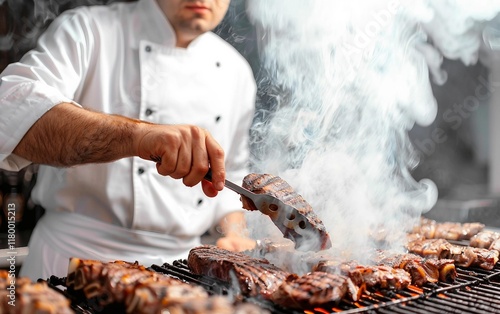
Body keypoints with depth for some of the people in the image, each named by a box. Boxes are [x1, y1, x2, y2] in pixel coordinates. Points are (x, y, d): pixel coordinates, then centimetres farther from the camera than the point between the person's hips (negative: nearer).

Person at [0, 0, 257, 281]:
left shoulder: (236, 71, 11)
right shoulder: (88, 30, -4)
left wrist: (235, 236, 3)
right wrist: (135, 134, -35)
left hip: (179, 265, 4)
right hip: (77, 257, -3)